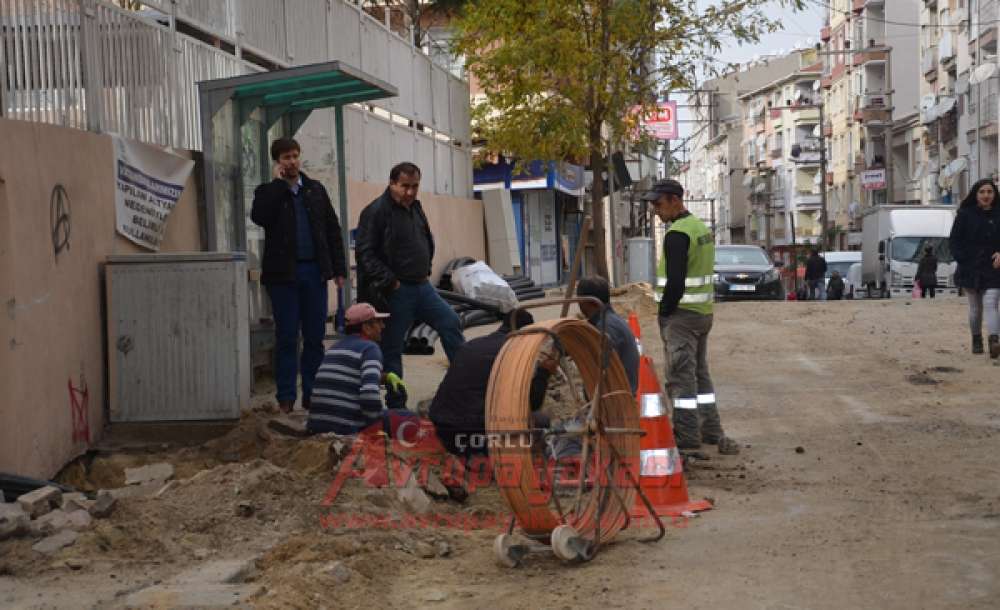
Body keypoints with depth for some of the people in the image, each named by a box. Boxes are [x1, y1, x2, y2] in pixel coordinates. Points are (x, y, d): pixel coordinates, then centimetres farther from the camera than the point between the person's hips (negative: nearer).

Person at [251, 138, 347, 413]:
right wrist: (279, 182, -11)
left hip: (314, 271, 3)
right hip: (283, 274, -3)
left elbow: (332, 230, 12)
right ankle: (286, 398, 5)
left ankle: (312, 395, 12)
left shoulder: (316, 190, 12)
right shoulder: (268, 192, 4)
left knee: (315, 337, 4)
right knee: (287, 337, 0)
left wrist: (339, 268, 5)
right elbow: (259, 216, -18)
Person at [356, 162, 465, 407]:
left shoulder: (415, 208, 12)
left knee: (451, 323, 4)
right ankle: (396, 403, 8)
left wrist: (425, 269, 13)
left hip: (421, 286, 8)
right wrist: (389, 281, -20)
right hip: (395, 292, -8)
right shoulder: (377, 212, -14)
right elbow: (365, 253, -18)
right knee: (392, 347, 0)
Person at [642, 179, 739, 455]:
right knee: (700, 372, 16)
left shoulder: (677, 235, -17)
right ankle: (711, 431, 20)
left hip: (682, 315, -10)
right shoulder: (702, 228, 14)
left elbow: (675, 282, -23)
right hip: (703, 313, 10)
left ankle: (687, 437, -1)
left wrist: (664, 312, -11)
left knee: (681, 375, -4)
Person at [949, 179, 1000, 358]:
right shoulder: (965, 215, -1)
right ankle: (976, 340, 26)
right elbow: (954, 241, 1)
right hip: (971, 269, 0)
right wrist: (962, 260, -10)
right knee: (975, 308, 10)